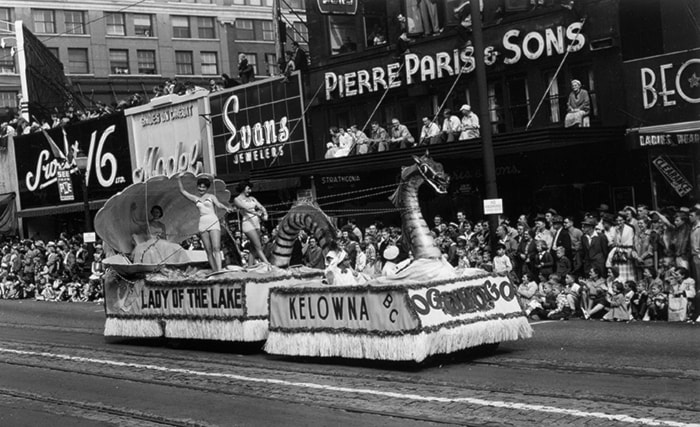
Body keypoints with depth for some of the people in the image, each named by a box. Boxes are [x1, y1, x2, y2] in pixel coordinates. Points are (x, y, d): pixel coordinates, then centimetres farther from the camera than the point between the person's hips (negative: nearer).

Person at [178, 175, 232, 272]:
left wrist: (226, 208, -29)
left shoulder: (211, 196, 8)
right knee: (208, 250, 0)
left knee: (216, 248, -16)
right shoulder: (195, 198, 17)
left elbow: (218, 204, -8)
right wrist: (179, 179, 15)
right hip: (202, 224, 4)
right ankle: (214, 271, 2)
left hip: (213, 222, -4)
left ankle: (219, 270, -26)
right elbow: (183, 191, 20)